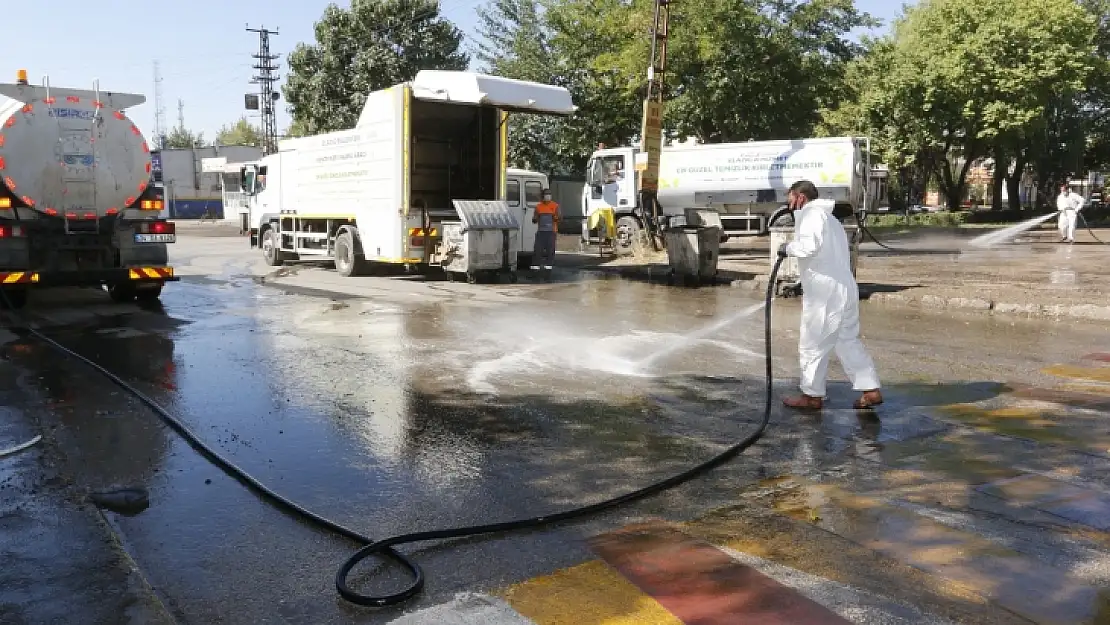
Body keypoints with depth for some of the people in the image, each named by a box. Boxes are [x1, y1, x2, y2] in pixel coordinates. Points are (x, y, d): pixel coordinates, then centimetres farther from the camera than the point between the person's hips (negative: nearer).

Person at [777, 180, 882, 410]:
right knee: (848, 341, 15)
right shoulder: (830, 219, 25)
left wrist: (788, 248, -9)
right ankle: (871, 390, 14)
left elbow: (810, 245, -24)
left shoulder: (811, 213, -6)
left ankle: (812, 395, 11)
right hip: (844, 288, 10)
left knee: (812, 344, 2)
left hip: (825, 293, -10)